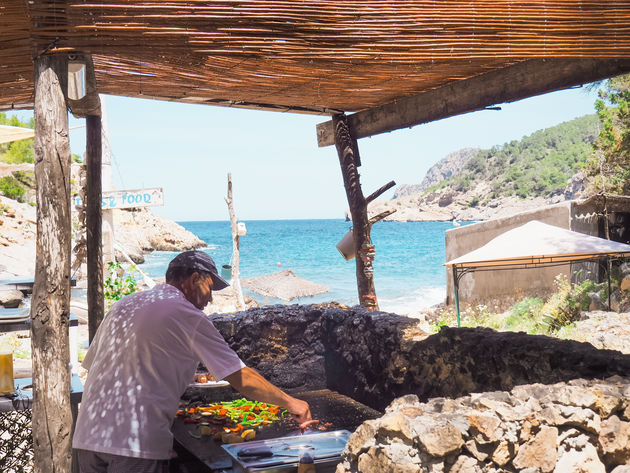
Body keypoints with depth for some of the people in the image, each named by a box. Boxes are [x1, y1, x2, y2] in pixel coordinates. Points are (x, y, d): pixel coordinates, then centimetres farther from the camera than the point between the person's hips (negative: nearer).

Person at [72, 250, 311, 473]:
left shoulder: (122, 306, 16)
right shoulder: (187, 316, -4)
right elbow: (241, 379, -6)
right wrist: (289, 402, 6)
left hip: (86, 437, 7)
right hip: (137, 444, -7)